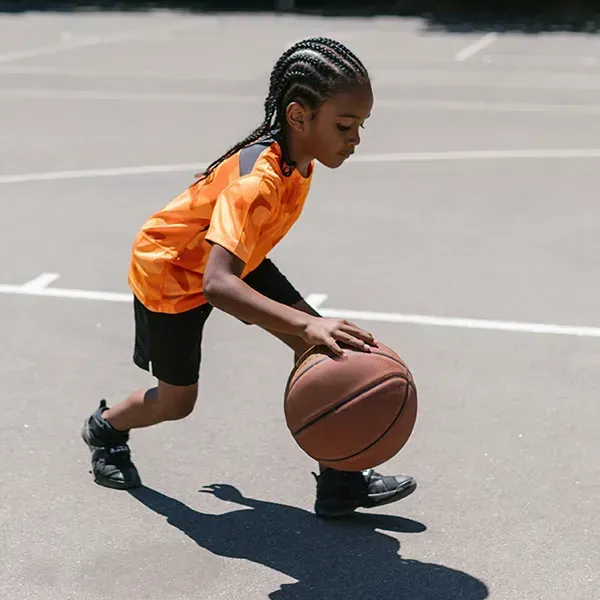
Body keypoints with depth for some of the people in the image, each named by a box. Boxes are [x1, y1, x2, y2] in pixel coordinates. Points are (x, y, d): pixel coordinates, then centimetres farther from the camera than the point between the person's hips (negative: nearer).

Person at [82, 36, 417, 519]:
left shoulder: (297, 156, -14)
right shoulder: (257, 180, -40)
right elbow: (216, 284, -51)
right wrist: (306, 324, -61)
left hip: (231, 256, 8)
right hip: (170, 271, -7)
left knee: (323, 348, -7)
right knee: (177, 401, 9)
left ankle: (340, 483, -1)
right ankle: (106, 427, 43)